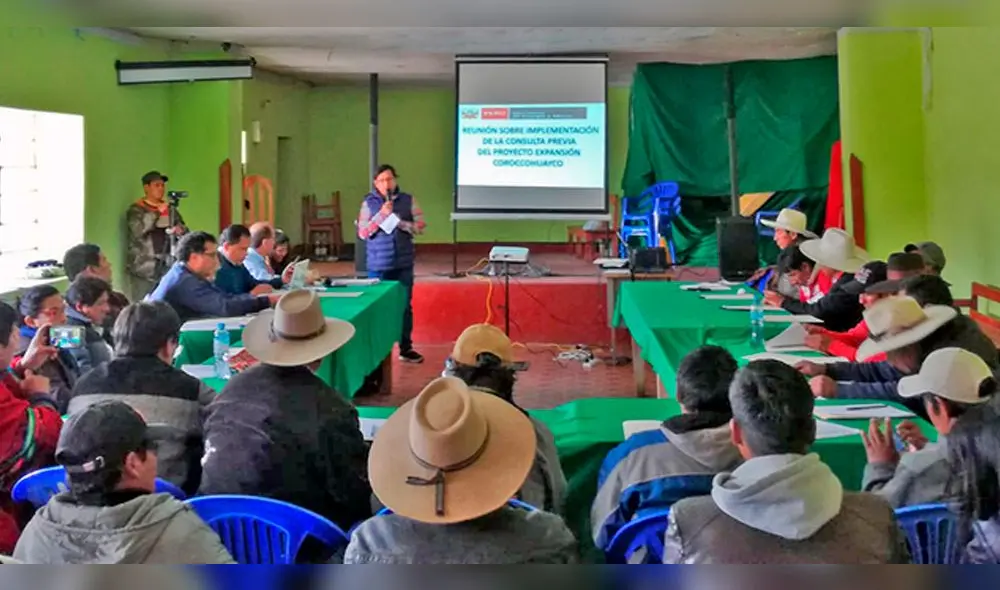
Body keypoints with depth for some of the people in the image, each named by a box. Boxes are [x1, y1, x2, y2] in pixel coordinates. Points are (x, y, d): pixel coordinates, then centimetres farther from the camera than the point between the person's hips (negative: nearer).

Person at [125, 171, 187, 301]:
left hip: (168, 267, 4)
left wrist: (180, 231, -8)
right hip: (144, 269, -4)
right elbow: (137, 231, -15)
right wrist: (157, 212, -22)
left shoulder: (170, 209, 15)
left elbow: (184, 231, 16)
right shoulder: (136, 210, 2)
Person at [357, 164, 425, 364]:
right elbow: (362, 233, -5)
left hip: (403, 263, 1)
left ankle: (406, 348, 17)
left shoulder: (408, 200, 2)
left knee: (405, 306, 7)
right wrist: (381, 215, -16)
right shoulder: (369, 203, 0)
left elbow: (420, 226, -1)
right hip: (378, 264, -1)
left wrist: (399, 222, -16)